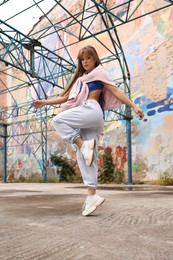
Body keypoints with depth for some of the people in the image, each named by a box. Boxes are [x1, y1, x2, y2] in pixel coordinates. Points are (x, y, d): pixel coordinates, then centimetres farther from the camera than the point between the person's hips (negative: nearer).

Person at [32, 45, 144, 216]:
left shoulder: (99, 72, 15)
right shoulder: (80, 78, 31)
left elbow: (116, 91, 7)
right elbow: (66, 97, 27)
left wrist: (133, 106, -2)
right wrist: (44, 103, 21)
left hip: (91, 110, -7)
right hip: (86, 116, 7)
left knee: (58, 120, -18)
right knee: (84, 157, -3)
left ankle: (84, 145, -19)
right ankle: (92, 196, -5)